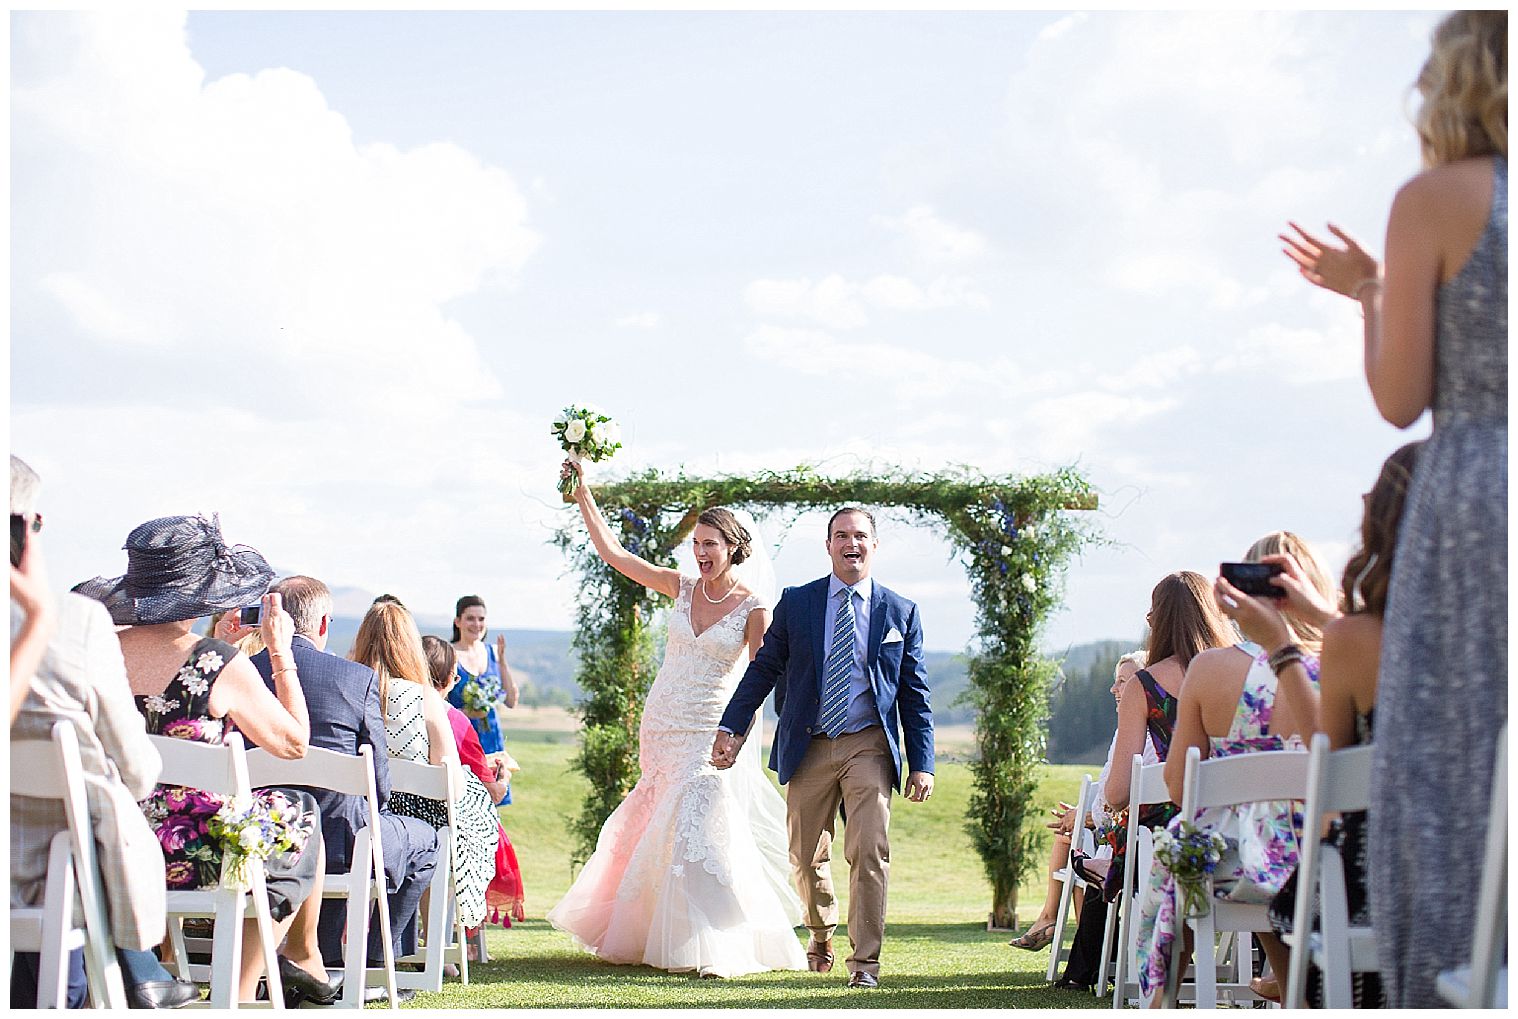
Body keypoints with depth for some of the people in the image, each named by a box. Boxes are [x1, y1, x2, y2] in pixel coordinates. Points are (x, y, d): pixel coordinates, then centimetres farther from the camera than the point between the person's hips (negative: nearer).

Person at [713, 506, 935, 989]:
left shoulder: (900, 612, 5)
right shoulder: (796, 603, 6)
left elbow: (915, 693, 6)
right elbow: (763, 668, 8)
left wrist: (922, 763, 1)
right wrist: (731, 728, 2)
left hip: (869, 747, -1)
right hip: (809, 747, 1)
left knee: (870, 853, -13)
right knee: (807, 856, 10)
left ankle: (864, 960, -5)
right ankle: (821, 932, 38)